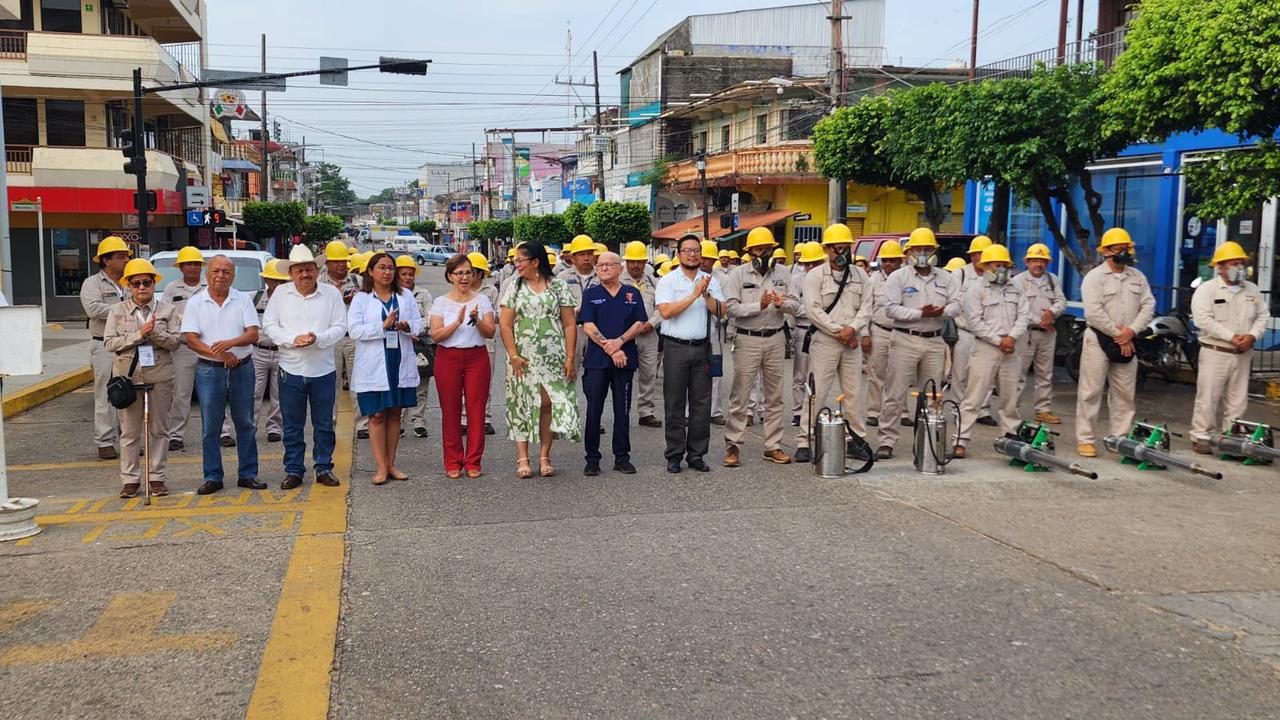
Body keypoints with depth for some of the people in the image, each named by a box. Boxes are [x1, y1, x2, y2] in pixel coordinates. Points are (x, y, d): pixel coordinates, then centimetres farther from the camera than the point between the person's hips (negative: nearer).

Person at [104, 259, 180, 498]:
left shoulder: (166, 310, 5)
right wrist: (139, 334, -14)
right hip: (128, 376, 0)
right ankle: (130, 479, 13)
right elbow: (109, 343, -4)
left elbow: (174, 342, -1)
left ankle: (156, 477, 13)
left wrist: (155, 333, -18)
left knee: (158, 429, 5)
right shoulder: (117, 310, 5)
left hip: (159, 376, 0)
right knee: (129, 431, 5)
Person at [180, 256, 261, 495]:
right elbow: (191, 339, -6)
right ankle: (212, 477, 12)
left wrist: (230, 343, -23)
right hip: (209, 370, -1)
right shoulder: (195, 303, 2)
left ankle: (248, 474, 15)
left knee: (245, 424, 7)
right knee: (210, 427, 3)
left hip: (242, 368, 1)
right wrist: (219, 354, -19)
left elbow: (253, 333, -4)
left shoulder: (243, 300, 4)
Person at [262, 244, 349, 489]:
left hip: (323, 370, 0)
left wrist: (317, 338, -20)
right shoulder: (281, 293, 3)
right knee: (292, 426, 7)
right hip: (290, 370, 1)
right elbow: (269, 325, 1)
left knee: (324, 424, 8)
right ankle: (293, 471, 17)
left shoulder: (332, 293, 0)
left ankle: (324, 469, 18)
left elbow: (340, 328, -2)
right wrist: (294, 339, -15)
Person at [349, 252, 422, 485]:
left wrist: (407, 327, -15)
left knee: (395, 413, 9)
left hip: (401, 363, 3)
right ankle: (381, 467, 3)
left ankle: (391, 464, 16)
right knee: (377, 415, -2)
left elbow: (418, 324, 8)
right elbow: (354, 330, -9)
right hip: (374, 365, -3)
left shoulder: (405, 296, 10)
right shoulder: (361, 299, 1)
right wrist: (383, 326, -17)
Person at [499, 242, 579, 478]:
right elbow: (505, 325, 3)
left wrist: (570, 358, -4)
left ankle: (545, 457, 8)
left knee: (548, 404, -1)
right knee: (522, 404, 0)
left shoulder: (559, 287, 4)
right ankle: (522, 459, 5)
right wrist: (513, 356, -7)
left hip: (553, 358, -1)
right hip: (523, 359, 1)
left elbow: (570, 324, 2)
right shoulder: (515, 288, 7)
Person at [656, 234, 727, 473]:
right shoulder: (667, 281, 0)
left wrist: (706, 294, -14)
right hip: (676, 348, -3)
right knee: (675, 404, 2)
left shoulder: (710, 281, 9)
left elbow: (721, 312, 1)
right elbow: (666, 311, -16)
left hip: (702, 347, 3)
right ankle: (674, 455, 10)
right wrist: (694, 295, -17)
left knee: (701, 404, 5)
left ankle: (696, 454, 14)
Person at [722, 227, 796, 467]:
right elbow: (730, 308, -13)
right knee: (740, 396, -1)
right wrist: (759, 306, -23)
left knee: (774, 397, 9)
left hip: (775, 340, 4)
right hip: (748, 340, -4)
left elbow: (795, 304, 2)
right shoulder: (738, 274, -3)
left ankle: (773, 446, 18)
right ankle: (733, 445, 6)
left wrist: (782, 304, -20)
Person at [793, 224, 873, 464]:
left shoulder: (860, 276, 11)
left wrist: (852, 329, -13)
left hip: (852, 342, 4)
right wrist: (839, 331, -12)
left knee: (852, 393, 10)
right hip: (824, 342, -4)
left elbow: (866, 307, 5)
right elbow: (813, 310, -10)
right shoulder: (815, 276, -2)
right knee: (817, 392, -6)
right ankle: (804, 441, -3)